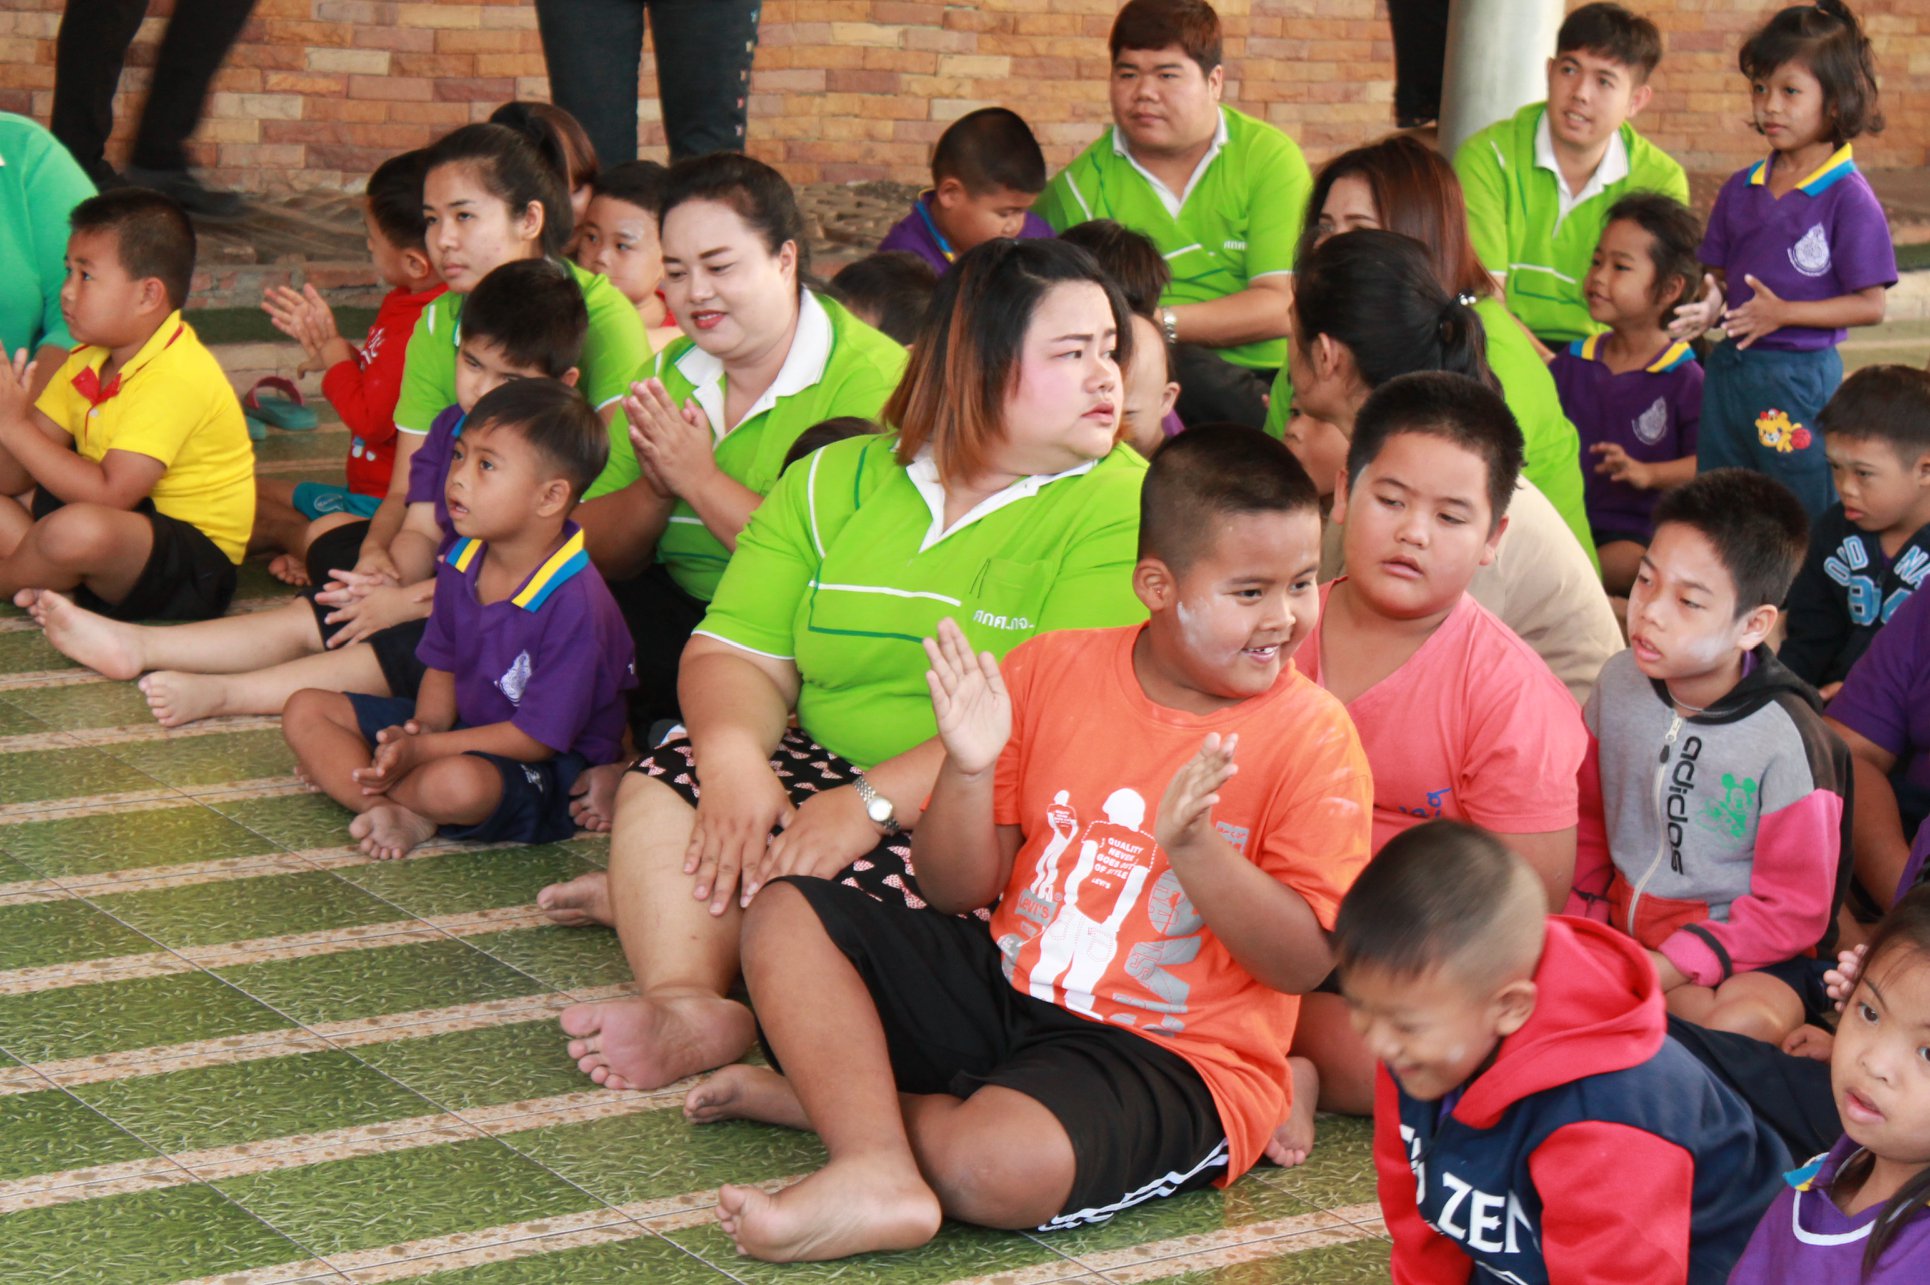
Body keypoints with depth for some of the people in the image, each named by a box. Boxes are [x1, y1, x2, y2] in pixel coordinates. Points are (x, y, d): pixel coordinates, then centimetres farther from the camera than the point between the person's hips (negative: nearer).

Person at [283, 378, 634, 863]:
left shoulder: (573, 602, -26)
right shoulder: (461, 561, -1)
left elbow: (539, 737, -24)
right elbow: (442, 665, 11)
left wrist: (425, 749, -24)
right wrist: (424, 727, -11)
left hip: (550, 770, -8)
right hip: (461, 731, 8)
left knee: (456, 783, -41)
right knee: (306, 711, 2)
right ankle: (394, 813, -17)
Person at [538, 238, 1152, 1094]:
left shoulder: (1122, 510, -8)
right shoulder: (838, 480, 8)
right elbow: (737, 656, 3)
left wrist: (874, 803, -26)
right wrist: (734, 756, -20)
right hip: (825, 768, 5)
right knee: (667, 787, -17)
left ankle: (657, 904, -5)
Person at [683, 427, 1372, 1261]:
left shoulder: (1311, 737, -9)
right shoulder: (1053, 669, 2)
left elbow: (1303, 962, -15)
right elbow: (959, 890, 4)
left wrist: (1193, 846, -28)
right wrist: (970, 769, -14)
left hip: (1172, 1057, -5)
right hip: (1006, 984, 6)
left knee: (1005, 1165, -35)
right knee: (786, 918, -7)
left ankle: (831, 1092, -11)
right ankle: (875, 1171, -21)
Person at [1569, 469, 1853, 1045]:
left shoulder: (1786, 740, -17)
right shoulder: (1619, 683, -2)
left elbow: (1792, 911, -13)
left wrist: (1657, 972, -20)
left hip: (1746, 951, -5)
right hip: (1623, 917, 5)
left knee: (1751, 1021, -37)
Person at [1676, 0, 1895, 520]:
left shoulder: (1848, 197, -11)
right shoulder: (1741, 188, 8)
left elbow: (1870, 305, -11)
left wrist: (1783, 312, -19)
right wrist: (1709, 305, -9)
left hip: (1801, 375, -6)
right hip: (1729, 369, 6)